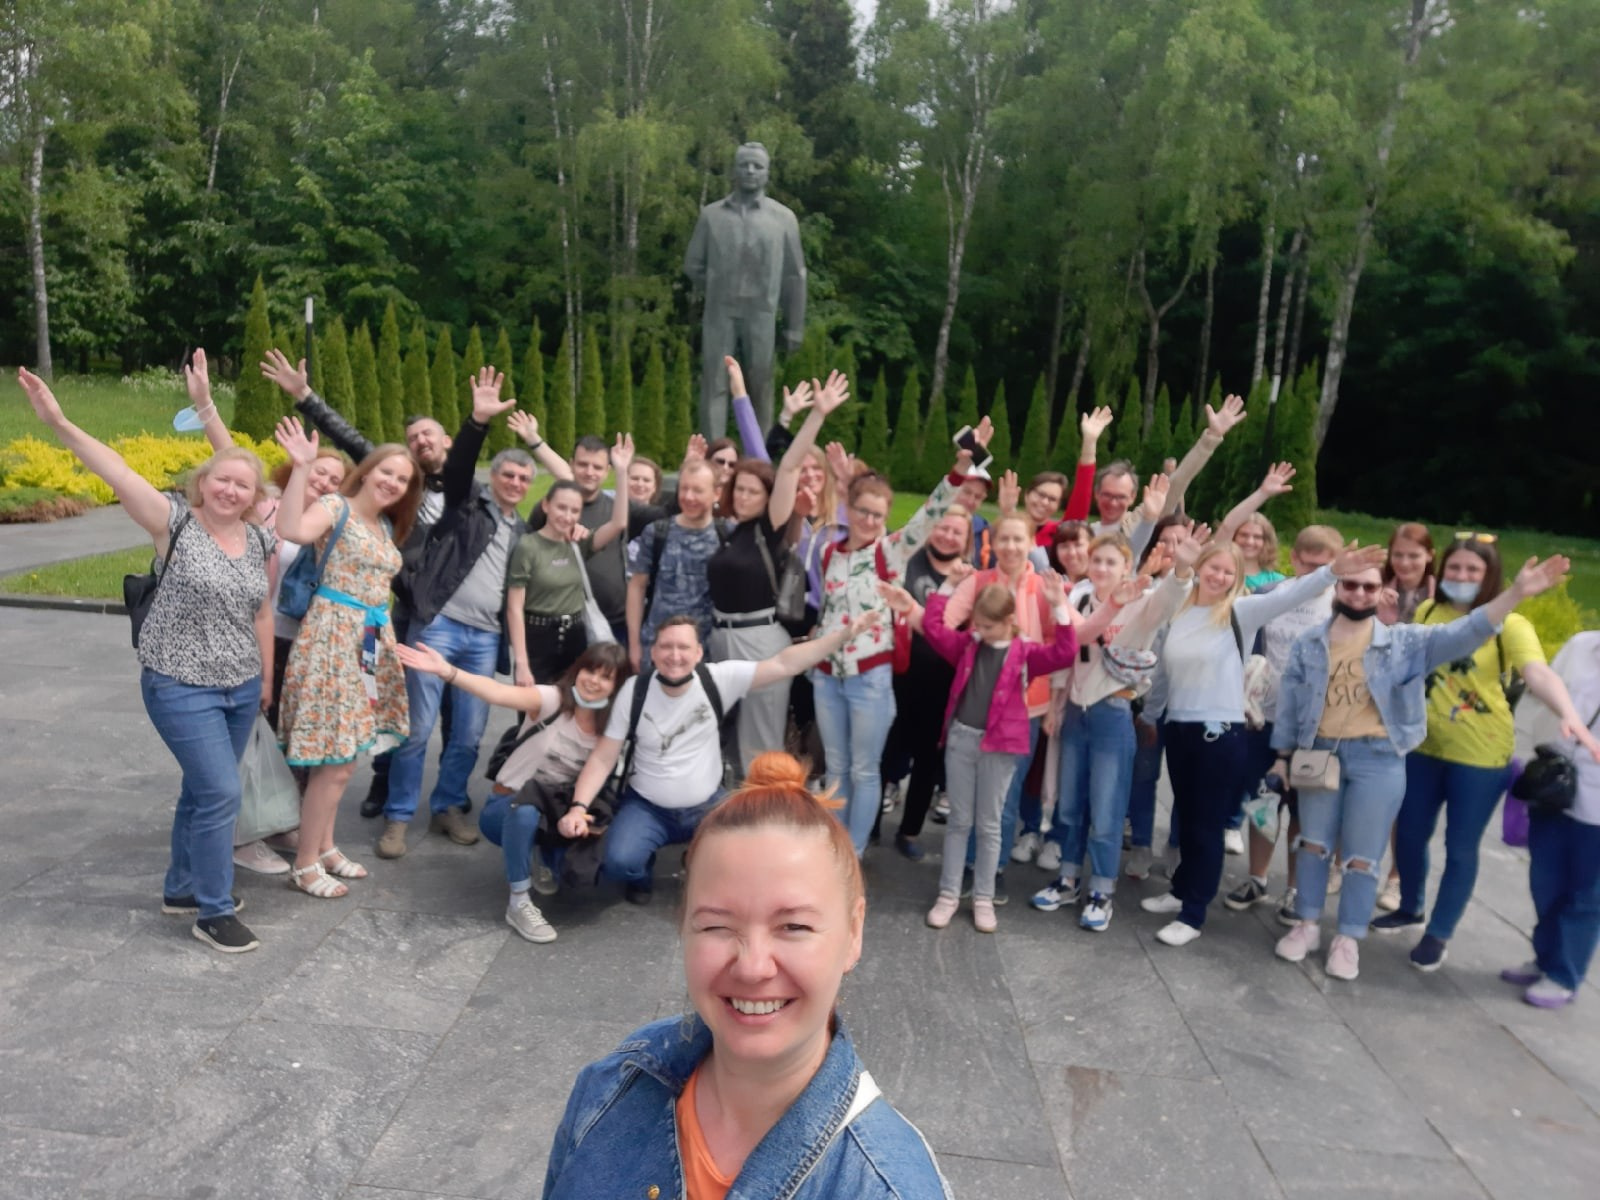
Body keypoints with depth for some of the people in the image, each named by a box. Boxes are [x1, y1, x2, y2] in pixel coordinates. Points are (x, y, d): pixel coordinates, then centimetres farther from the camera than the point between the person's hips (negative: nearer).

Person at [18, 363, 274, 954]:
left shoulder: (261, 542, 4)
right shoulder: (175, 522, -10)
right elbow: (118, 473, -23)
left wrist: (267, 676, 15)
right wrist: (59, 423, -34)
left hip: (240, 688, 6)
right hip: (181, 687, -6)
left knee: (204, 789, 17)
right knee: (220, 792, -9)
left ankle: (181, 888, 36)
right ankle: (214, 912, 6)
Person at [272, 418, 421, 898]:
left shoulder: (387, 525, 15)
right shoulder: (335, 507, -9)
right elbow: (293, 530, -31)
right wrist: (300, 468, -33)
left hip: (371, 638, 8)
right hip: (333, 635, -8)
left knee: (343, 755, 15)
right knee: (336, 760, -6)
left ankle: (324, 848, 29)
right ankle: (305, 865, 8)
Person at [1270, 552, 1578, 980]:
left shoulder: (1404, 642, 0)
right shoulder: (1310, 644, 3)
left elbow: (1462, 634, -13)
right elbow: (1290, 702, 7)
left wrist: (1516, 593, -25)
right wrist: (1282, 755, 7)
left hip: (1377, 760, -1)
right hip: (1321, 753, 2)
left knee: (1362, 856, 4)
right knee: (1314, 843, 11)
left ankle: (1348, 939, 19)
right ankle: (1308, 925, 26)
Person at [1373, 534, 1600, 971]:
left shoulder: (1508, 624, -13)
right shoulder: (1427, 612, 0)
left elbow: (1539, 674, -30)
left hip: (1480, 755, -4)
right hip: (1422, 747, 4)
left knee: (1460, 848, 8)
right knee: (1408, 835, 16)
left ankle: (1439, 932, 28)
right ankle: (1410, 908, 41)